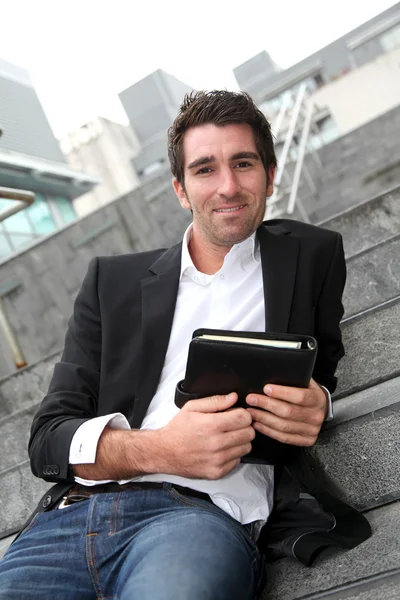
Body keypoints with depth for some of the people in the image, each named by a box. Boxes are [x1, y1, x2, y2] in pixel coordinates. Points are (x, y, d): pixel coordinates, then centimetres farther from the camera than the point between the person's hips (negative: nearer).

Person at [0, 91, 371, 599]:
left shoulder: (311, 257, 15)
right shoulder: (112, 279, 16)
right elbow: (49, 437, 10)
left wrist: (316, 405, -3)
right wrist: (159, 450, -12)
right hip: (70, 514, 3)